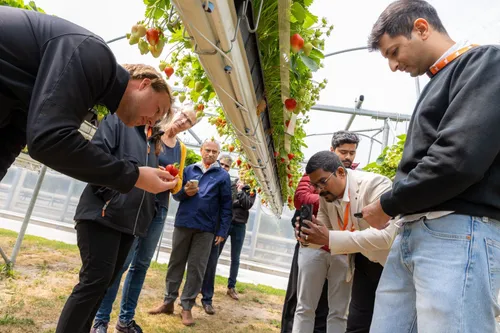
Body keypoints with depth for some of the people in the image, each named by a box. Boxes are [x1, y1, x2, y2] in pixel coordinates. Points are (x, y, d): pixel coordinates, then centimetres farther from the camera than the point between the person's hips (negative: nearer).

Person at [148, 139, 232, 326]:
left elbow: (226, 205, 0)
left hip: (205, 228, -2)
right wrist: (185, 192, -14)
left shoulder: (223, 175, 2)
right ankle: (168, 301, 24)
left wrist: (222, 231, -5)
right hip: (183, 223, 2)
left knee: (196, 268, 4)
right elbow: (176, 194, 10)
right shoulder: (189, 170, 8)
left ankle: (187, 307, 15)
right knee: (176, 263, 11)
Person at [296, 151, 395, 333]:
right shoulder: (326, 196, -7)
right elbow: (325, 233, 2)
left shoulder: (375, 184, -26)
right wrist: (307, 236, -23)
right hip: (363, 264, 6)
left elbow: (385, 235, -37)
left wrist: (330, 238, -41)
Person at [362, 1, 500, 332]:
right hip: (411, 233, 8)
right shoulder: (439, 83, 23)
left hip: (459, 231, -8)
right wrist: (395, 208, 8)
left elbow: (459, 159, -18)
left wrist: (388, 205, -7)